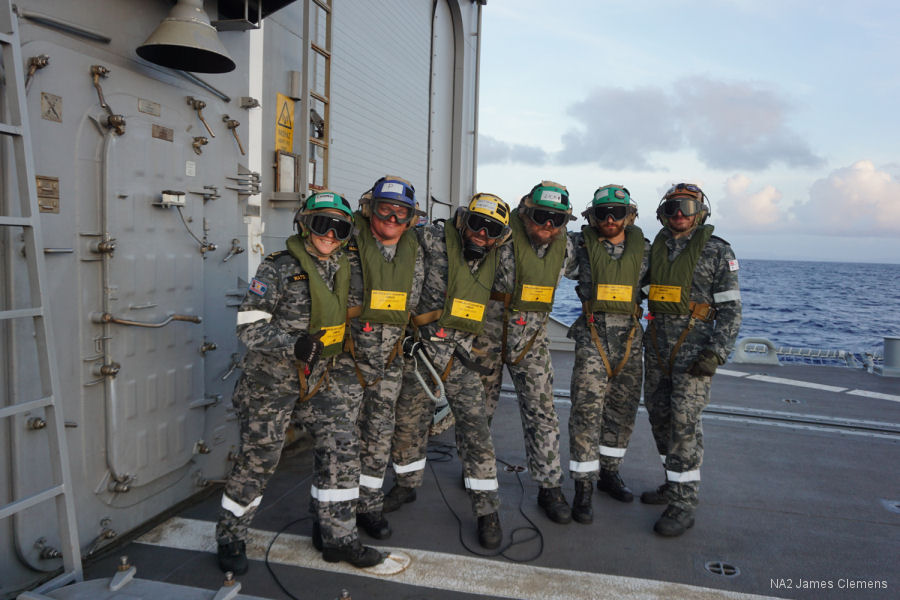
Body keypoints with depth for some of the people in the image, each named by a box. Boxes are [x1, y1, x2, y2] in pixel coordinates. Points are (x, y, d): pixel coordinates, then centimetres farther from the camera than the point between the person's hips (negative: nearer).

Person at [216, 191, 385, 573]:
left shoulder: (344, 268, 4)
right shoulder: (280, 269, -16)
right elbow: (249, 326, -18)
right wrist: (294, 344, -31)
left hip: (318, 379, 6)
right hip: (271, 379, -5)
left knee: (342, 450, 1)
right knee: (258, 459, 5)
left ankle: (338, 537, 16)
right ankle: (230, 538, 27)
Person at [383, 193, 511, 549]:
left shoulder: (493, 260, 4)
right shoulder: (435, 241, -10)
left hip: (461, 358, 2)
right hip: (421, 351, -2)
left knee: (476, 430, -2)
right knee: (408, 424, 12)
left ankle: (487, 510, 13)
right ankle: (406, 484, 40)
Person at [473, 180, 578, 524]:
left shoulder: (565, 248, -1)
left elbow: (581, 270, 22)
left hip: (532, 340, 3)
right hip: (488, 334, -3)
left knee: (542, 412, 1)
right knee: (481, 407, 11)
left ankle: (549, 487, 14)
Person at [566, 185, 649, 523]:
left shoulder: (643, 249, 7)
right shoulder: (581, 245, -1)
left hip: (630, 337, 4)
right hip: (593, 337, -3)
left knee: (622, 410, 12)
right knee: (587, 410, -7)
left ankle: (608, 471, 30)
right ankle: (583, 486, 2)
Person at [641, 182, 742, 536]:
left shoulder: (717, 252, -4)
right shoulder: (656, 248, 10)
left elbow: (730, 308, -7)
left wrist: (716, 354, -17)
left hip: (694, 345, -6)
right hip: (657, 344, 6)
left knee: (684, 420, -10)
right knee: (659, 414, 11)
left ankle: (683, 504, -1)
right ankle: (675, 484, 29)